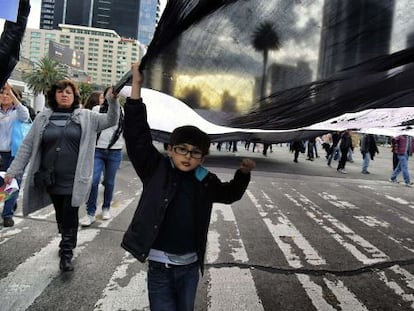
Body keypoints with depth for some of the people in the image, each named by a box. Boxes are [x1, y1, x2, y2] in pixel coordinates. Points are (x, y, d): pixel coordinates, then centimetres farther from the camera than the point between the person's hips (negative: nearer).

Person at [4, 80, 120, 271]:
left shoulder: (86, 117, 1)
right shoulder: (43, 118, 5)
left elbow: (111, 120, -4)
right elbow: (27, 146, 5)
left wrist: (112, 101, -22)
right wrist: (13, 170, 0)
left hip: (74, 179, -3)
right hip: (51, 179, 3)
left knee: (70, 216, 1)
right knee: (60, 215, 17)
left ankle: (66, 254, 17)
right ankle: (67, 243, 41)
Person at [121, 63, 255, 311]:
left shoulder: (205, 182, -1)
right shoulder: (156, 170, -10)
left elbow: (230, 194, 18)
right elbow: (138, 135, -18)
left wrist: (243, 173, 0)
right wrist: (137, 85, -22)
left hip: (190, 266, 3)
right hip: (160, 265, -3)